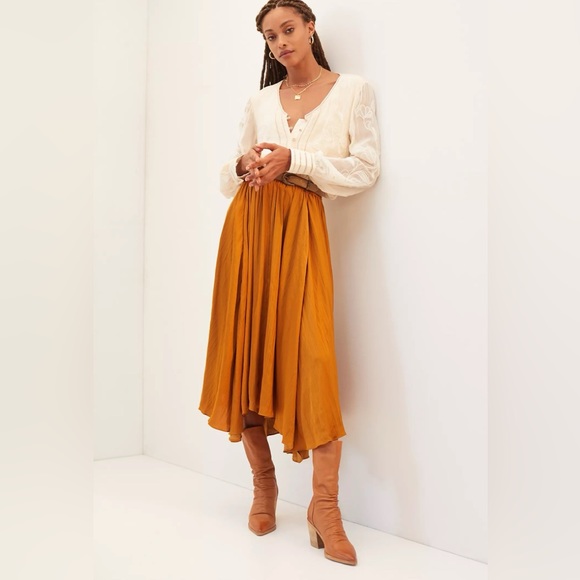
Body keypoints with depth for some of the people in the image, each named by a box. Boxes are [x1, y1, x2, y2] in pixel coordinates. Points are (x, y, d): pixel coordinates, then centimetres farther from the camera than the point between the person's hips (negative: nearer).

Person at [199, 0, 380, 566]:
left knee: (312, 357, -14)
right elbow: (228, 179, 18)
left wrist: (295, 160, -10)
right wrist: (244, 165, -5)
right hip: (248, 224, 4)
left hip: (302, 228, -3)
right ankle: (264, 486, 16)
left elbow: (366, 169, -1)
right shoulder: (259, 101, 16)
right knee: (249, 351, 1)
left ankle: (325, 507, -7)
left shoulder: (353, 91, 7)